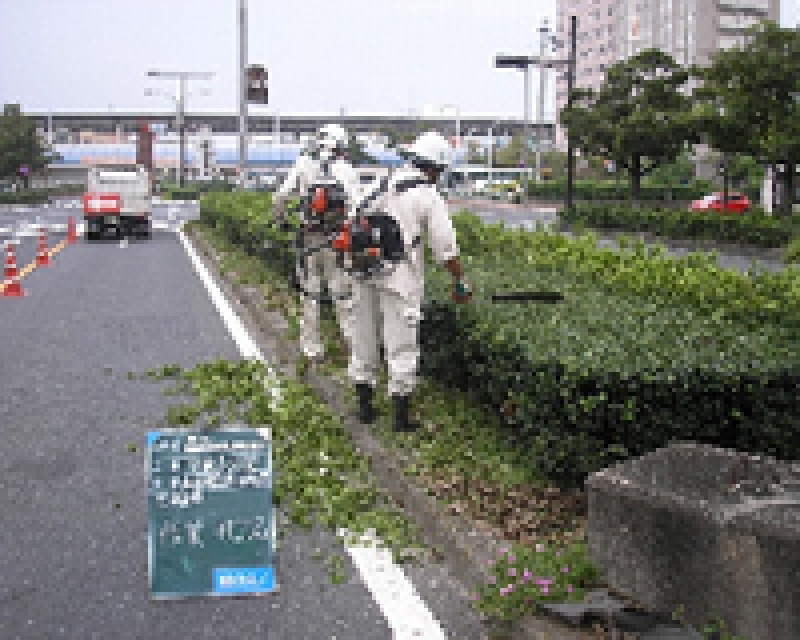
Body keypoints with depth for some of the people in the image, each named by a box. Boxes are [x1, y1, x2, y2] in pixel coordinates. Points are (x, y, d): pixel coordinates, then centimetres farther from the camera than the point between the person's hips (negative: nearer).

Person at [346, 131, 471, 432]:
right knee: (401, 345, 2)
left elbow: (351, 220, 15)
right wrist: (460, 283, 11)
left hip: (362, 270, 6)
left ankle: (364, 406, 24)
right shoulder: (429, 197, -2)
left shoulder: (381, 185, 13)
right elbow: (446, 247, -1)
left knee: (364, 339, 15)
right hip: (398, 275, -6)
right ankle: (401, 415, 5)